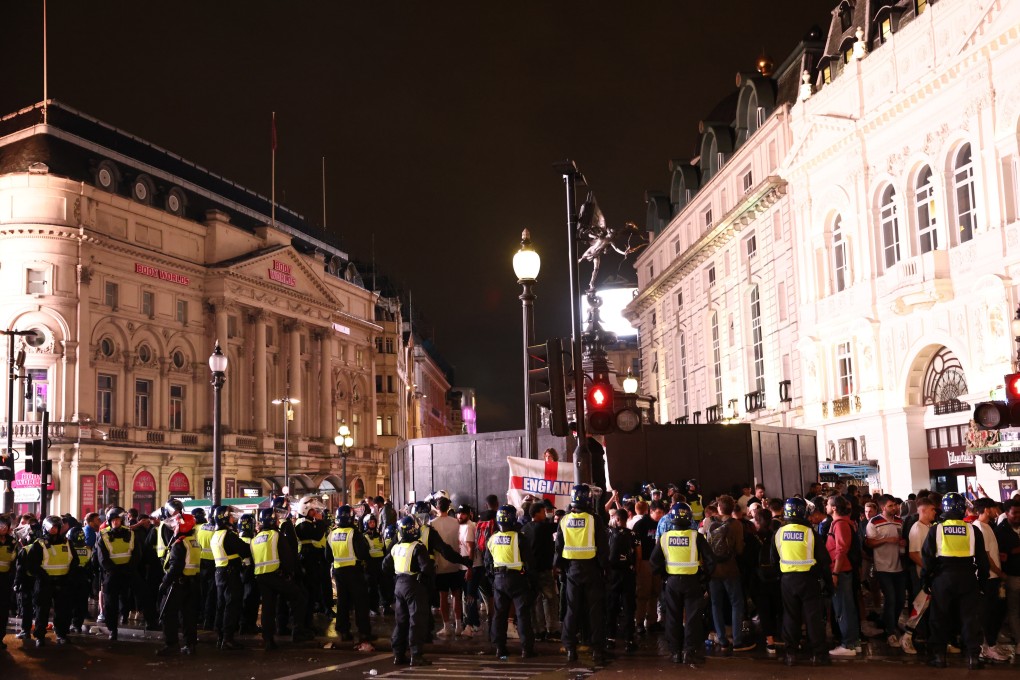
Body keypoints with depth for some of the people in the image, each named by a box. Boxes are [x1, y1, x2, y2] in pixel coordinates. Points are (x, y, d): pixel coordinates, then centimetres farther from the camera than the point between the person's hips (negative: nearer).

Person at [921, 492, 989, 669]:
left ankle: (938, 655, 9)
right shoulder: (973, 530, -2)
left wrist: (926, 579, 7)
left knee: (940, 617, 8)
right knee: (970, 616, 7)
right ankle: (973, 656, 7)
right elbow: (982, 559, 3)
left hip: (943, 577, 0)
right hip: (968, 578, 0)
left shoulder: (936, 529, -3)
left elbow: (927, 557, -2)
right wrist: (983, 578, 13)